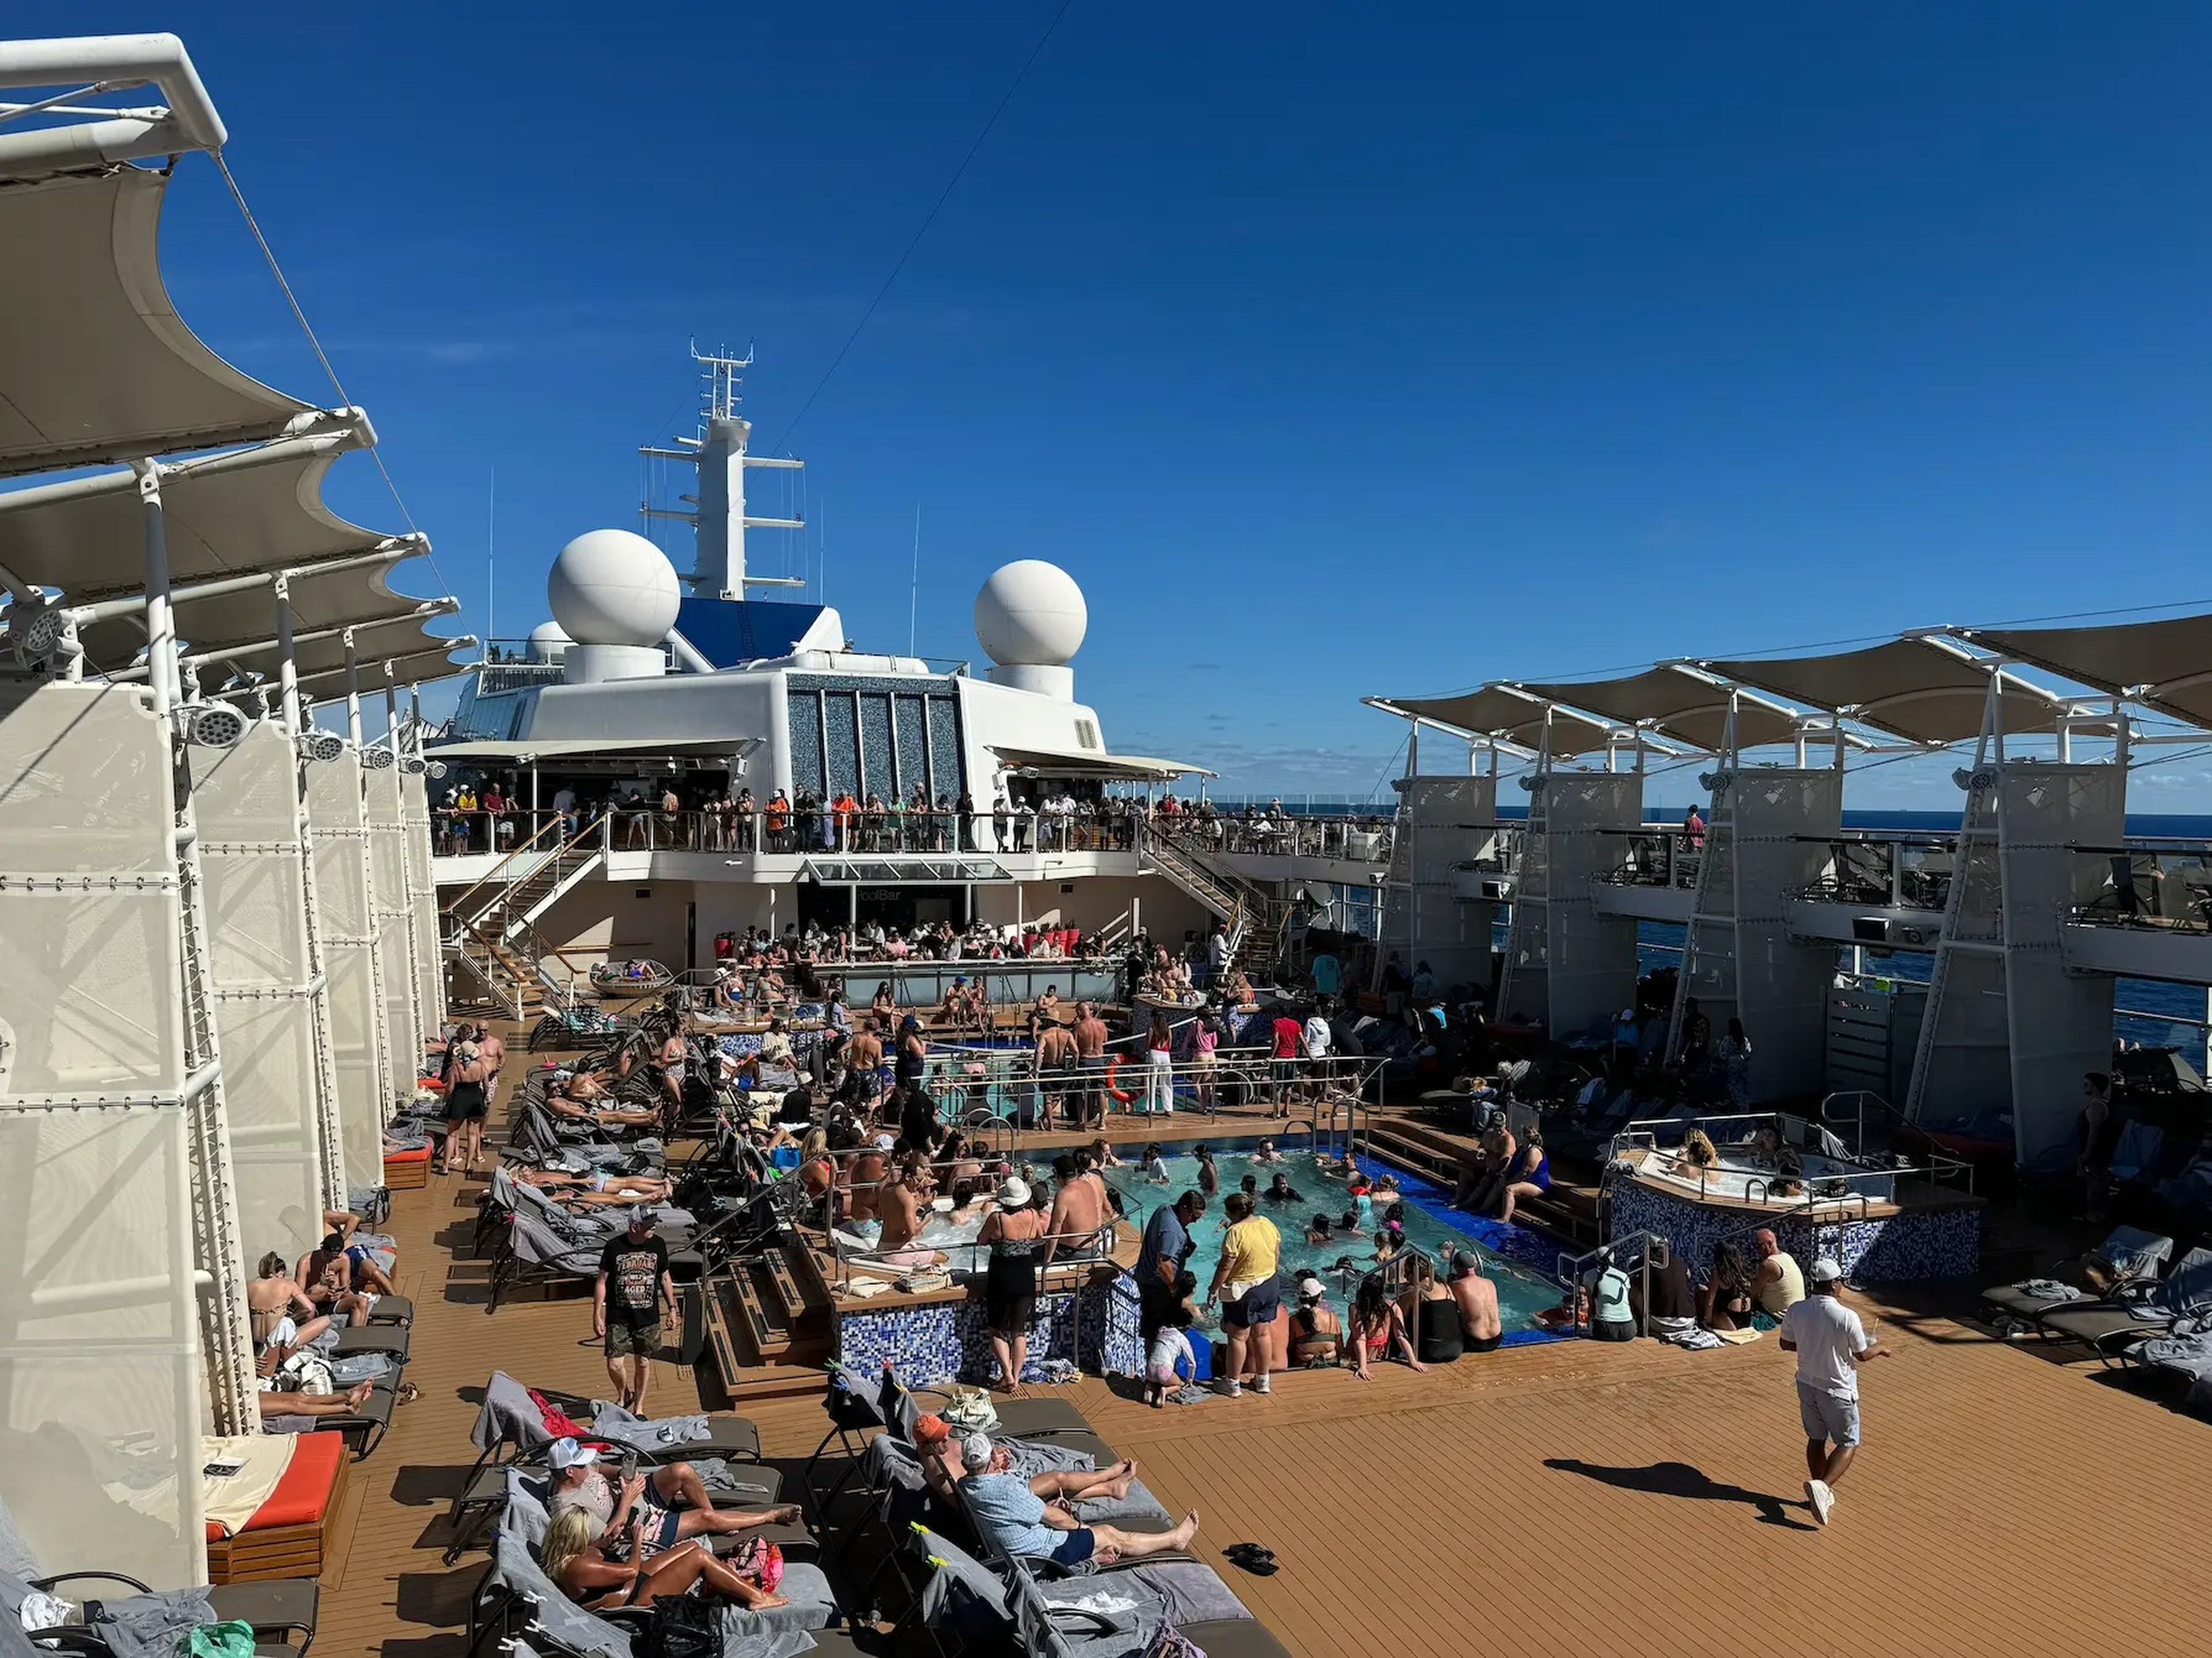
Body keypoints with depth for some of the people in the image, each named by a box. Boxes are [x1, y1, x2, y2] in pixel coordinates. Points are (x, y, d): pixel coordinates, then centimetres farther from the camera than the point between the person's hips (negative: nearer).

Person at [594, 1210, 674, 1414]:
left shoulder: (658, 1244, -5)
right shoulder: (614, 1246, -12)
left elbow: (665, 1278, 8)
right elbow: (602, 1282, -4)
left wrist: (672, 1308, 9)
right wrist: (597, 1316, -5)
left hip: (648, 1318, 2)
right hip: (618, 1318, -2)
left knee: (643, 1363, 10)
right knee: (615, 1365, -5)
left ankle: (639, 1407, 30)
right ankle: (624, 1396, 27)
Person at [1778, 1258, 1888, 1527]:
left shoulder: (1796, 1311, -10)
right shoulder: (1847, 1317, -23)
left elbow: (1786, 1344, 4)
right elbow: (1862, 1355, -9)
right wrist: (1880, 1349, 12)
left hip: (1807, 1384, 5)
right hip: (1838, 1390, -4)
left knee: (1816, 1439, 20)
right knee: (1848, 1444, 10)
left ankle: (1822, 1494, 30)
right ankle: (1822, 1486, -11)